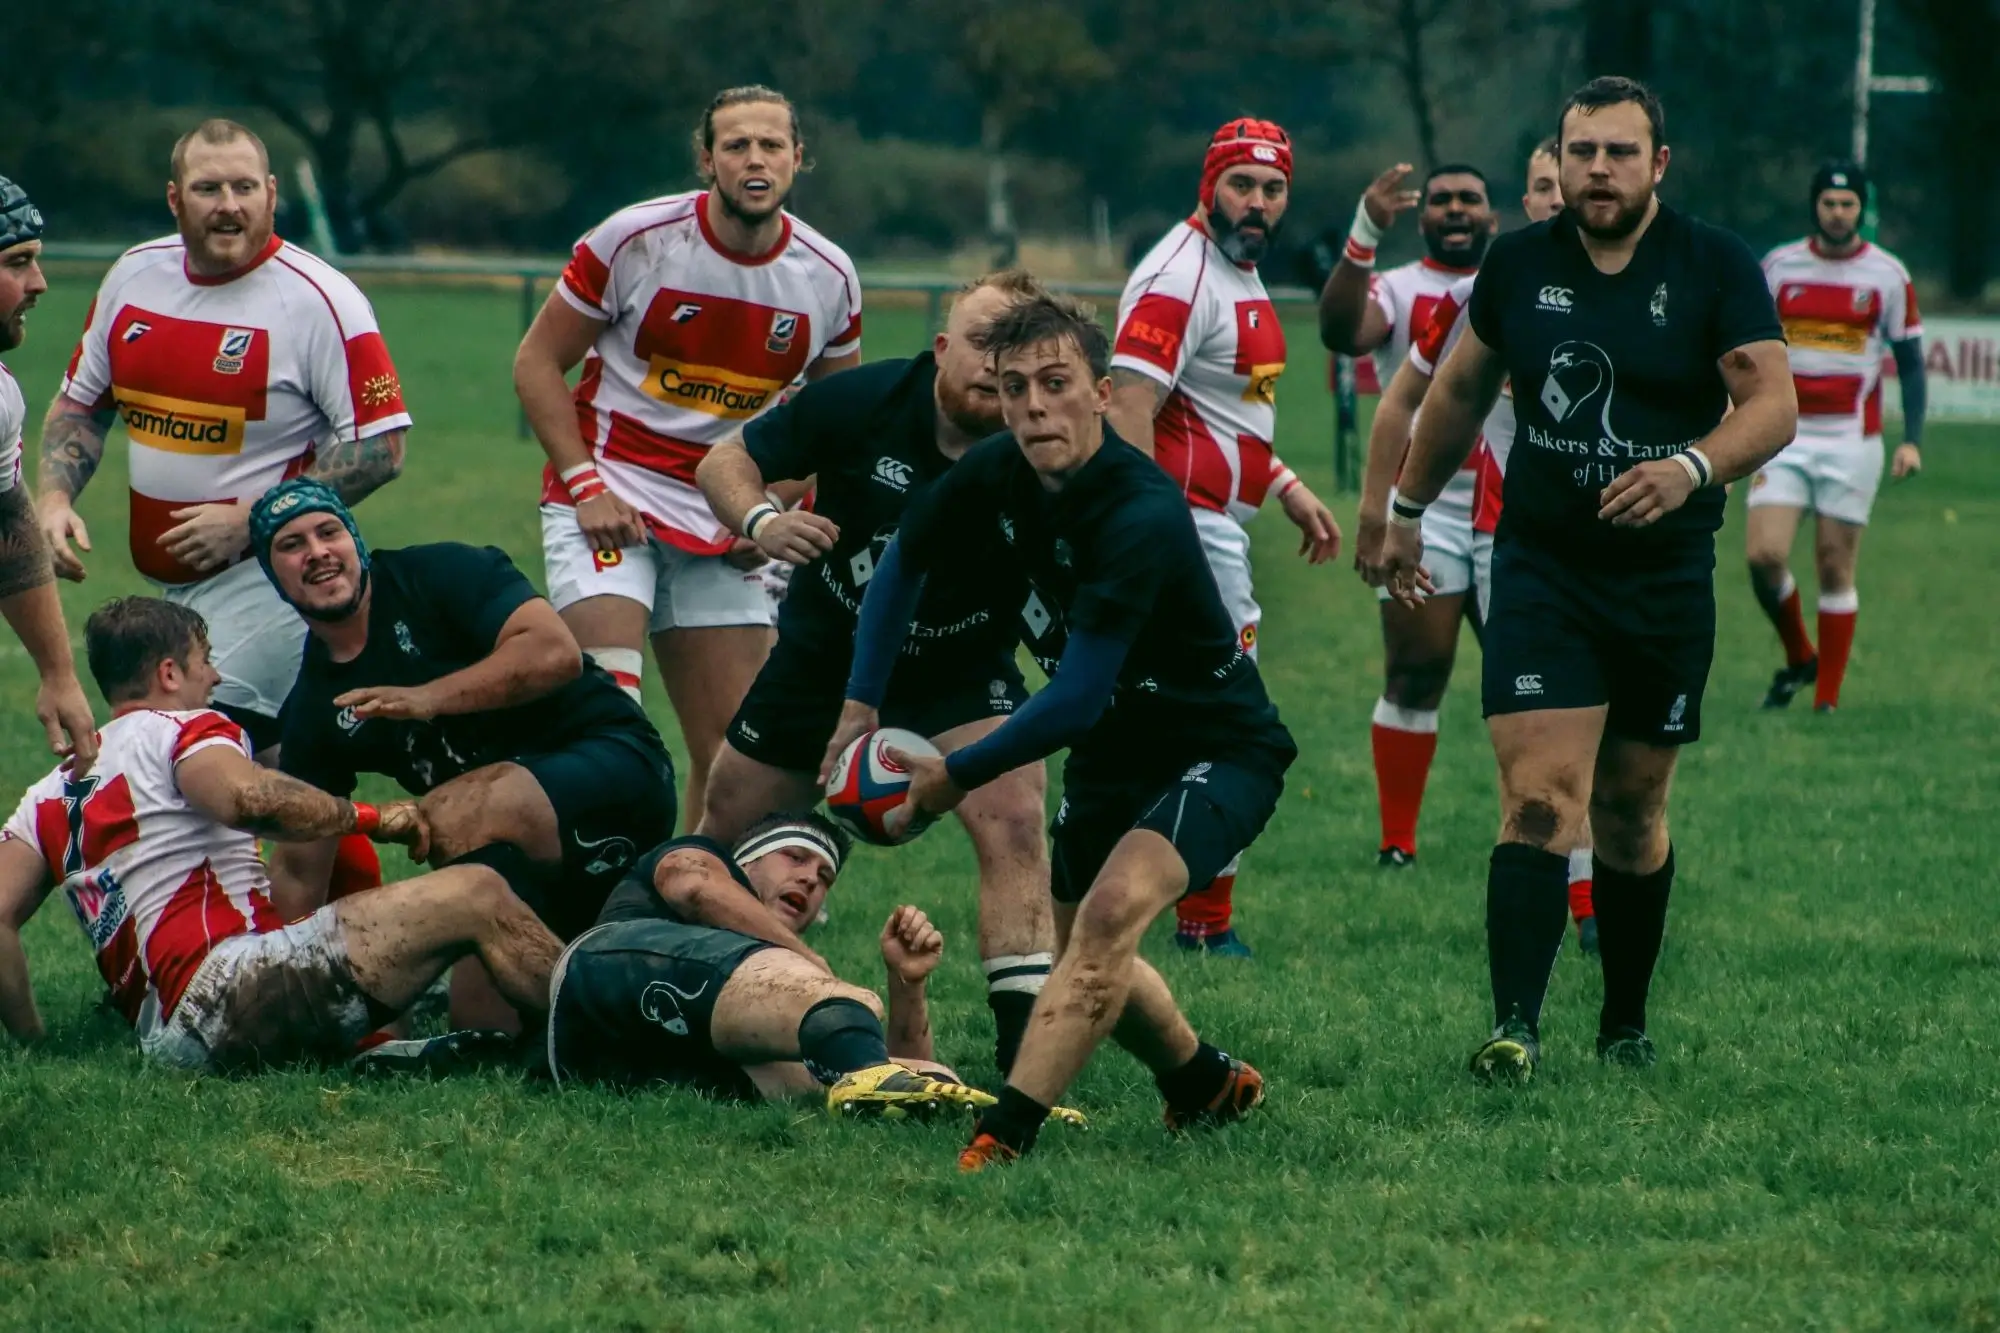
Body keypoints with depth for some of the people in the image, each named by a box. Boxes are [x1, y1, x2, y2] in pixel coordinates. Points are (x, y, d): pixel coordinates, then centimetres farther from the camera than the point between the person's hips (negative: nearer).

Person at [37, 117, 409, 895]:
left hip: (267, 575, -7)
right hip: (162, 582, 7)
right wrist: (55, 498, 0)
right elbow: (80, 403, 19)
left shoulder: (319, 300, -13)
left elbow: (381, 448, -14)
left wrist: (250, 520, -18)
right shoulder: (134, 276, 6)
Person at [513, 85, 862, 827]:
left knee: (736, 751, 4)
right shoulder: (636, 241, -10)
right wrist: (584, 483, -13)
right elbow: (537, 362, -2)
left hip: (724, 528, 4)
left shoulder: (828, 279, 0)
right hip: (610, 502, -4)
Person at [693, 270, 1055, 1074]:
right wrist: (759, 519, -33)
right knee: (721, 832, 11)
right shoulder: (863, 402, -21)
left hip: (961, 673, -2)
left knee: (1013, 819, -25)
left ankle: (1027, 1046, -23)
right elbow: (725, 462, -12)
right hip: (824, 653, 2)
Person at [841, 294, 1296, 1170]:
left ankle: (1002, 1137, -36)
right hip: (1111, 751, 9)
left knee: (1111, 910, -32)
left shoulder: (1140, 515, -32)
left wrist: (955, 778, -21)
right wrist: (860, 708, 5)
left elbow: (1079, 697, -32)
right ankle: (1206, 1085, 46)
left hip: (1219, 751, -9)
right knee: (1083, 960, 18)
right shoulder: (996, 475, -9)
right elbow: (902, 565, 12)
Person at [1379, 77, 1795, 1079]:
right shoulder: (1518, 265, 3)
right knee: (1540, 799, -14)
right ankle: (1515, 1026, -21)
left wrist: (1692, 468, -31)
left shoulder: (1715, 269, -5)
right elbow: (1460, 393, 19)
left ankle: (1625, 1025, 25)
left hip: (1667, 581, 0)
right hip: (1542, 572, 0)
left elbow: (1773, 404, -12)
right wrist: (1407, 511, 25)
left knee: (1632, 816, 10)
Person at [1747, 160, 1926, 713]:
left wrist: (1912, 440, -5)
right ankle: (1799, 658, 14)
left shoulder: (1888, 275, 0)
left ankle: (1828, 698, 6)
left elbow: (1909, 361, 4)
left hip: (1851, 439, -1)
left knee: (1835, 566, -2)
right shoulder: (1778, 267, 4)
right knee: (1764, 555, -12)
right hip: (1785, 435, 2)